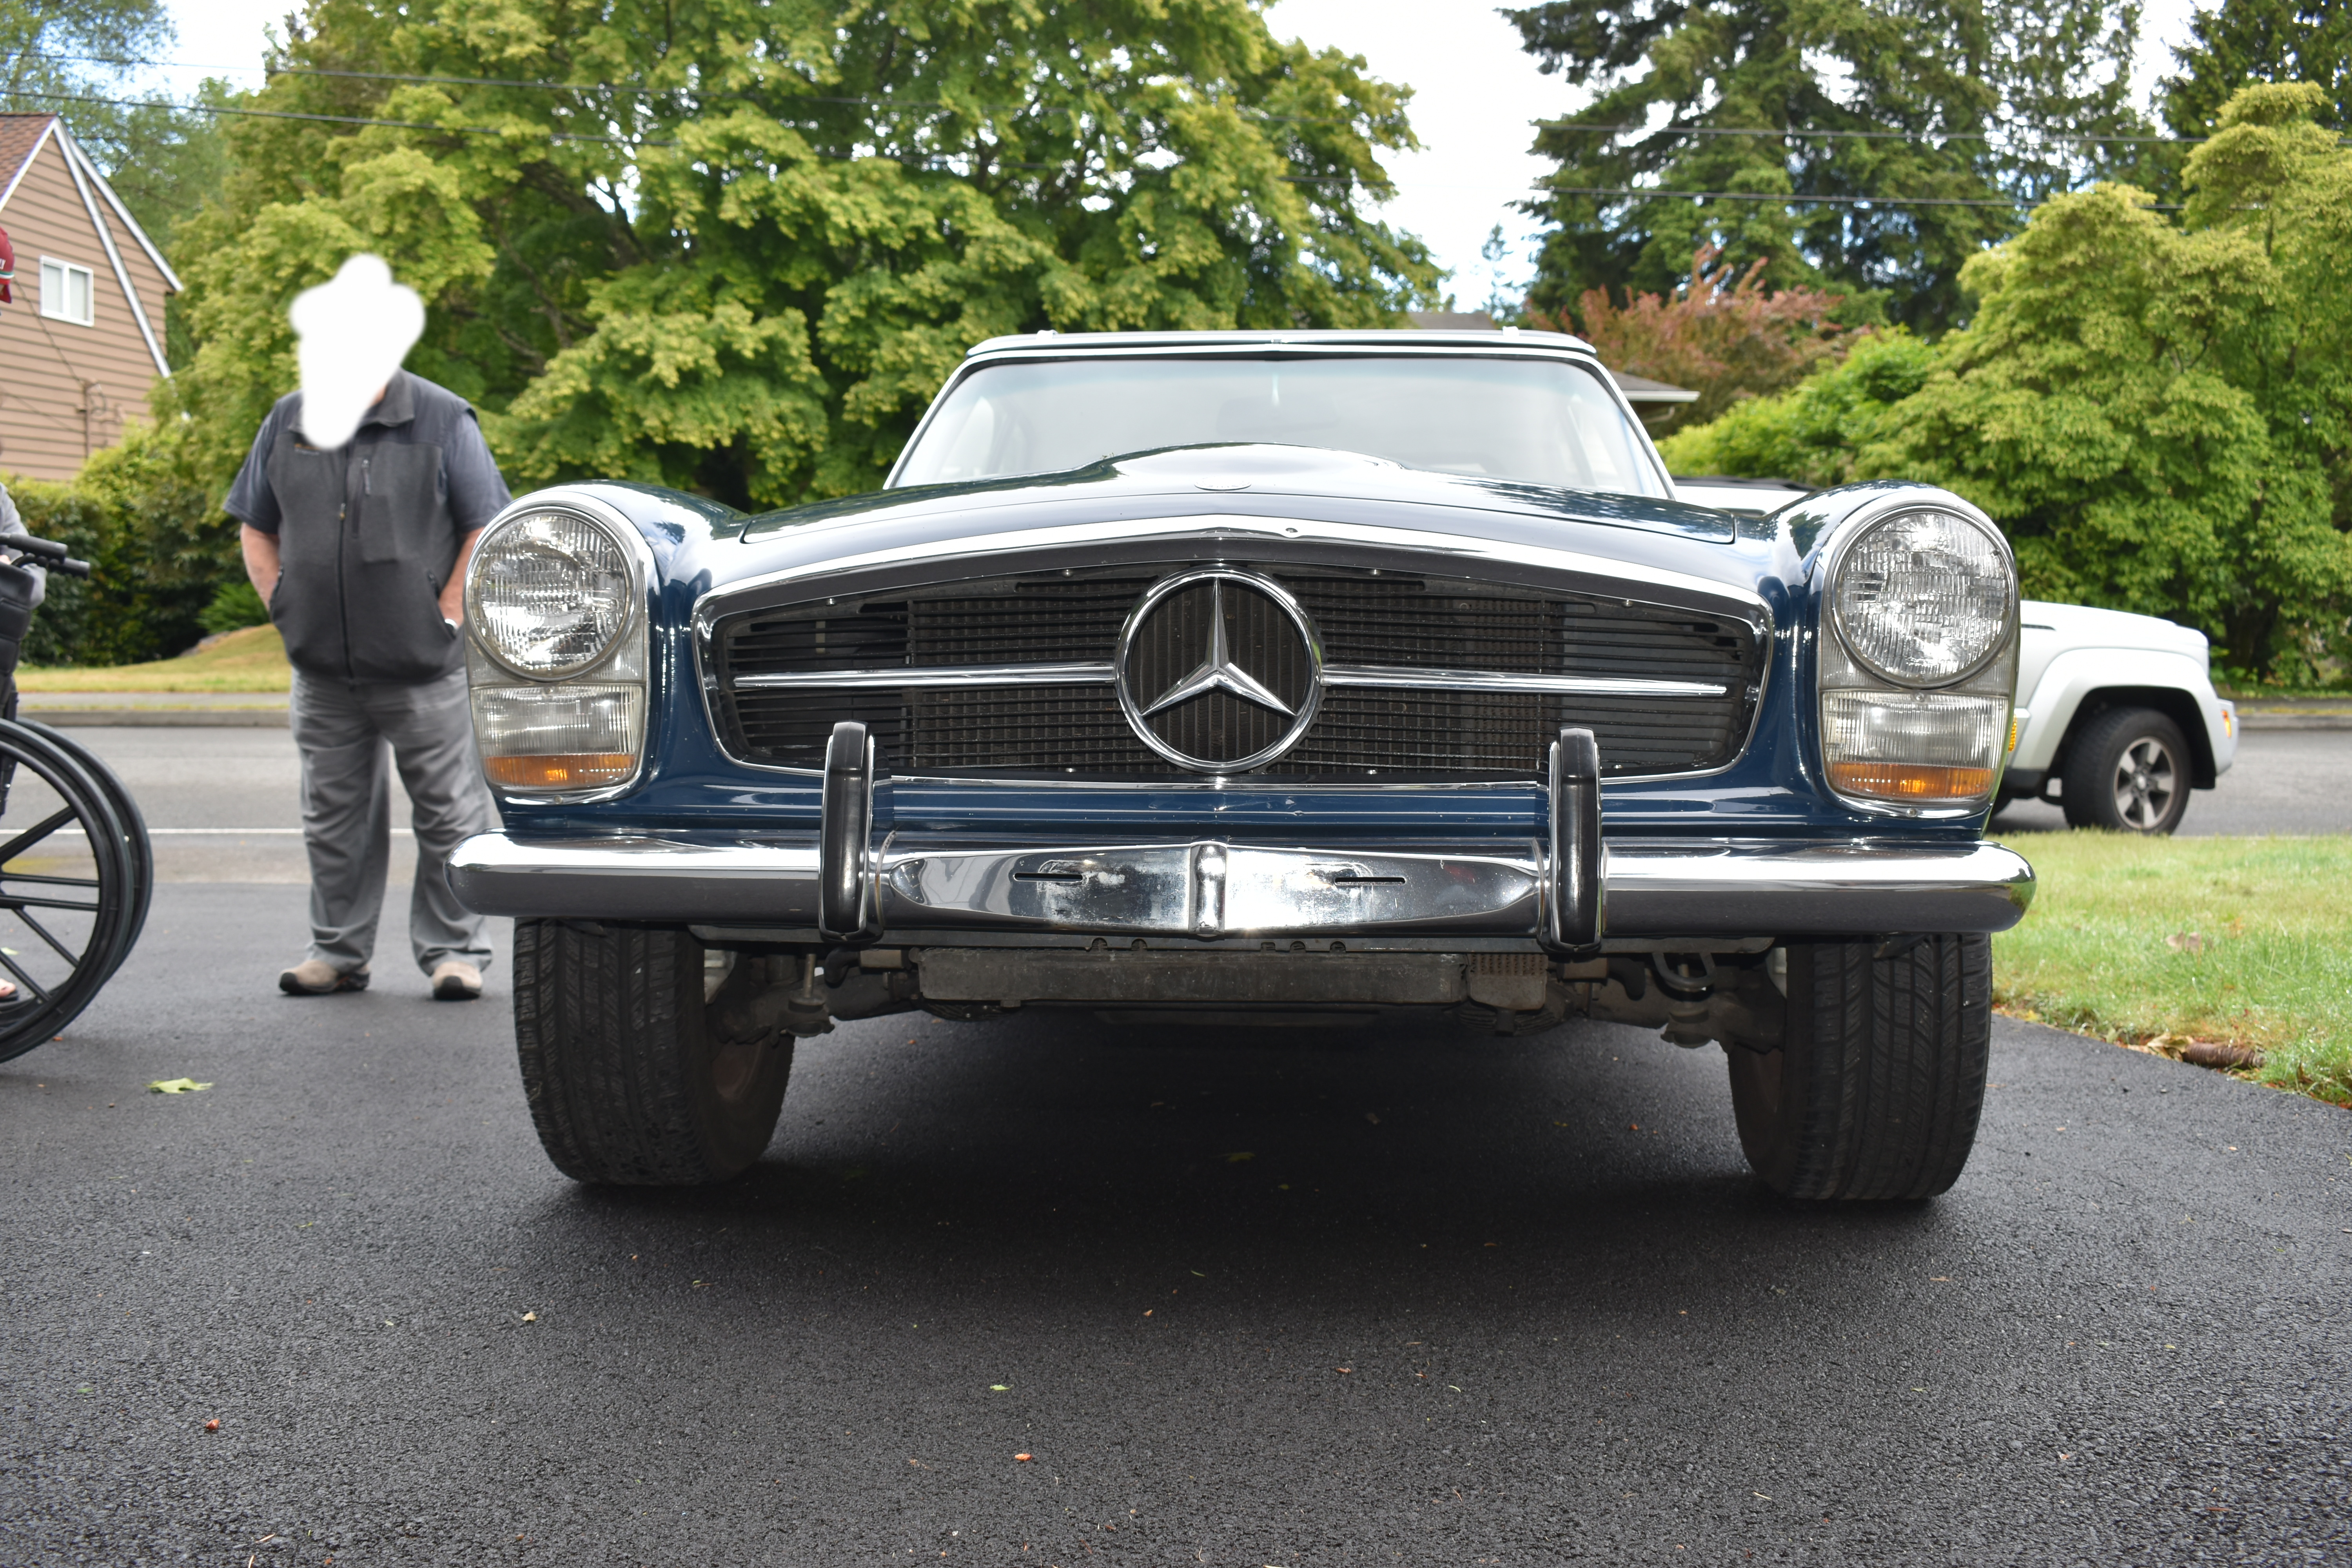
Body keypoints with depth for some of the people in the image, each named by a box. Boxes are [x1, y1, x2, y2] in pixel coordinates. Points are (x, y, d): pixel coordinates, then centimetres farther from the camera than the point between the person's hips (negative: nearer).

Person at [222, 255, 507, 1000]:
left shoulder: (442, 420, -3)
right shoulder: (288, 420, 10)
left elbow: (489, 528, -3)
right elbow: (256, 529, 18)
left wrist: (446, 614, -8)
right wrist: (284, 608, 6)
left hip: (424, 667, -4)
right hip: (322, 668, 4)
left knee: (447, 812, 1)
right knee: (334, 814, 11)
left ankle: (453, 949, 12)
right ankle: (338, 950, 22)